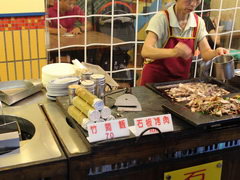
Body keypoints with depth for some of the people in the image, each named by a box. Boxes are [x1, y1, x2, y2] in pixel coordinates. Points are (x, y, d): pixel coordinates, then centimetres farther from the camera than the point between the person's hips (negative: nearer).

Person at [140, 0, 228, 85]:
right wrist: (173, 52, -43)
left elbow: (206, 53, -3)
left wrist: (216, 52, -25)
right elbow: (145, 51, -27)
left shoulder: (198, 22, -3)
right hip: (156, 78, -4)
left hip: (181, 79, 4)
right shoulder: (162, 18, -16)